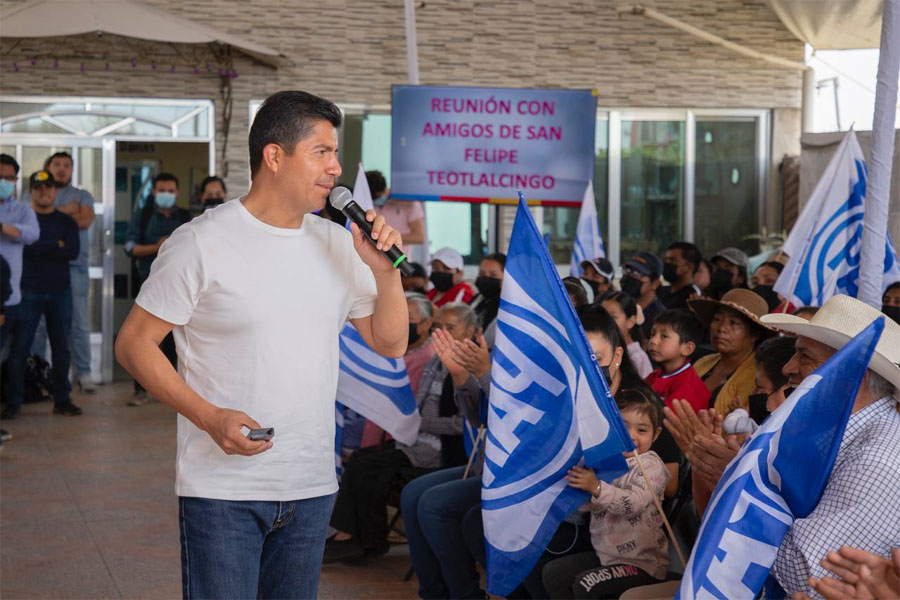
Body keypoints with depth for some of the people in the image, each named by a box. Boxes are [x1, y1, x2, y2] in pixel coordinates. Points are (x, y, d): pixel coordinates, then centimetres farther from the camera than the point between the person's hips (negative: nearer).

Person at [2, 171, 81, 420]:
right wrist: (56, 246, -11)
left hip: (60, 292, 3)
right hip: (29, 291, -3)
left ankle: (62, 400, 15)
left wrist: (40, 248, -11)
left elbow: (73, 252, -7)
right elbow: (25, 246, -15)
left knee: (61, 347, 6)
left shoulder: (66, 221, 8)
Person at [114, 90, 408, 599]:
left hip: (313, 488, 5)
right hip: (223, 489, -5)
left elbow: (391, 345, 11)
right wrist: (210, 417, -18)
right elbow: (134, 344, -7)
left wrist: (387, 272, -7)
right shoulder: (202, 243, -8)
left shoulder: (339, 245, 8)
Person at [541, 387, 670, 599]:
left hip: (641, 562, -7)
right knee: (551, 573, 1)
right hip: (604, 553, 7)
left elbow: (634, 503, -29)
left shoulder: (650, 465, -13)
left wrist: (596, 488, -40)